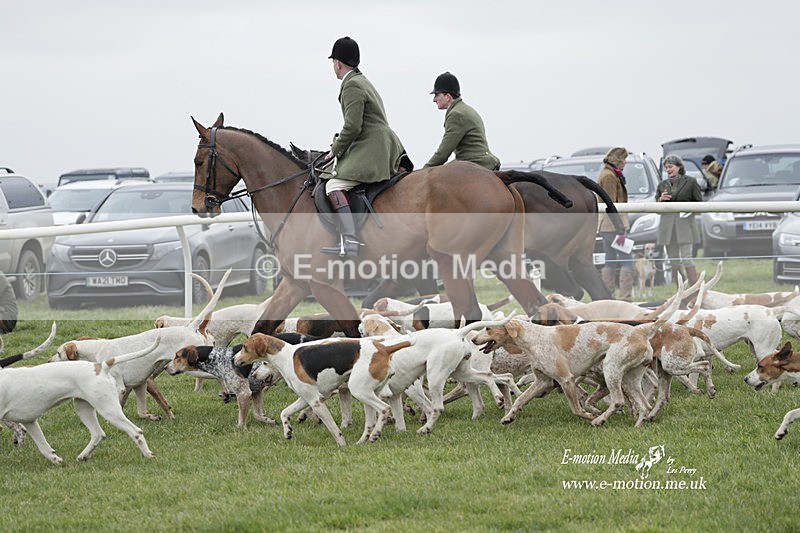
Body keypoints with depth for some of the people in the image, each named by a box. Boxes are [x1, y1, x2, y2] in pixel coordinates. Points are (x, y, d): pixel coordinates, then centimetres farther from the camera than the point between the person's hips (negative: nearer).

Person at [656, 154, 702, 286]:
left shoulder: (690, 182, 3)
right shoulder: (662, 185, 14)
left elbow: (700, 203, 4)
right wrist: (661, 199, -5)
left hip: (684, 223, -4)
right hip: (667, 224, 4)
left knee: (686, 258, -13)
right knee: (674, 261, 4)